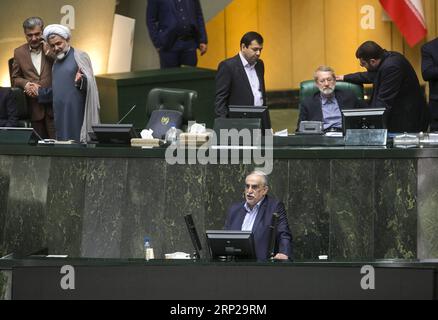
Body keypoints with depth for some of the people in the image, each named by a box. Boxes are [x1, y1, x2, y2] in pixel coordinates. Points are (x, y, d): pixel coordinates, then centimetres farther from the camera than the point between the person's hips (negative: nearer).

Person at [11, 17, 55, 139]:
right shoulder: (19, 52, 9)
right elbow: (15, 78, 14)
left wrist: (48, 52, -12)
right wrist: (25, 84, -8)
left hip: (54, 105, -2)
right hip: (34, 107, 2)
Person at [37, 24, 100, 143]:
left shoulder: (79, 56, -4)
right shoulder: (56, 63, 18)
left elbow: (89, 83, -12)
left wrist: (80, 81, -31)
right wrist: (38, 92, 20)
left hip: (77, 114, -7)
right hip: (60, 115, 7)